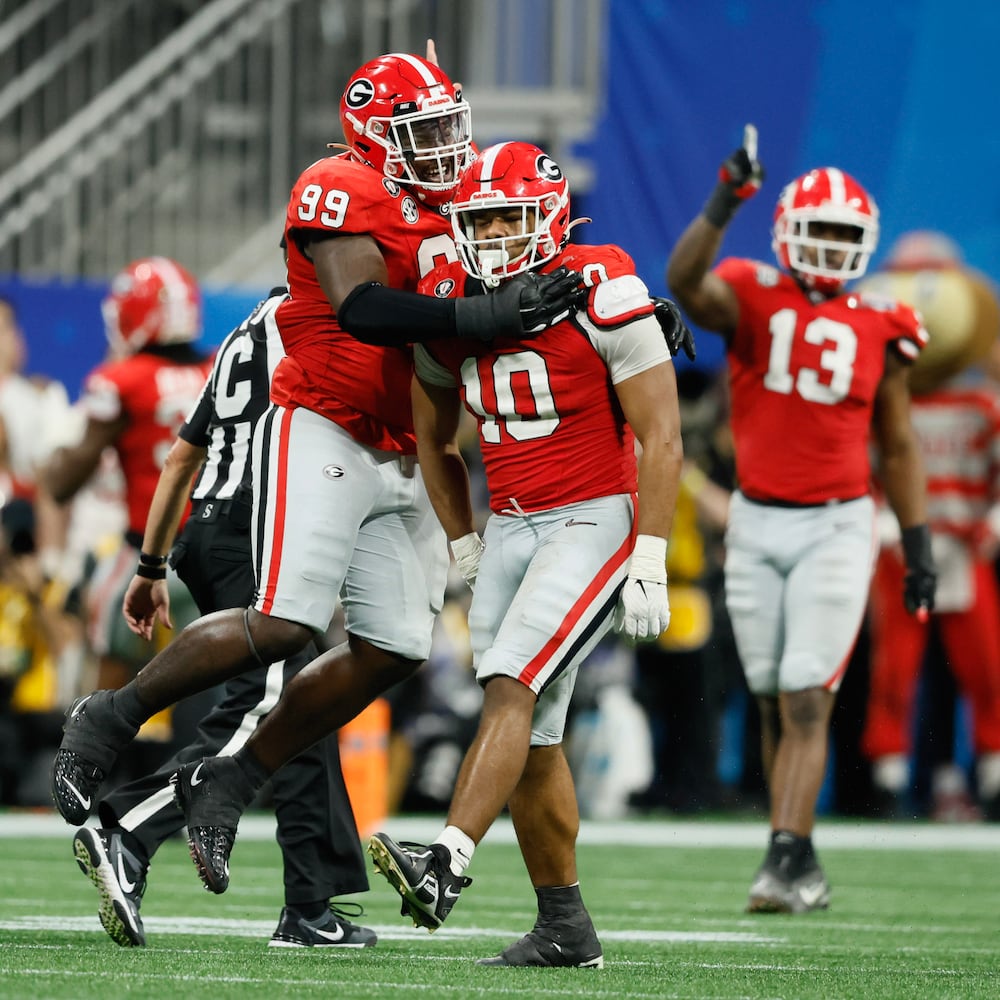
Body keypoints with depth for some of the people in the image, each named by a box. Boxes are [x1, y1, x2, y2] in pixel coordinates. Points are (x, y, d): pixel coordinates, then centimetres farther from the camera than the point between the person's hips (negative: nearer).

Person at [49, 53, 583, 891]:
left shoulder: (446, 214, 16)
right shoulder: (342, 192, -12)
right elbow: (364, 311, -26)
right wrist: (482, 316, -34)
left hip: (399, 460, 9)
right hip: (320, 436, -9)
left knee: (392, 650, 1)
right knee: (285, 624, -19)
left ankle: (227, 785, 13)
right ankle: (113, 718, 1)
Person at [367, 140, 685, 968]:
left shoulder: (601, 294, -14)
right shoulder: (448, 308, 4)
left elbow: (661, 438, -12)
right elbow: (434, 441, 19)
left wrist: (649, 564, -15)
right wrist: (466, 549, 16)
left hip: (596, 520, -6)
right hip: (509, 527, 6)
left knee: (511, 690, -22)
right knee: (532, 737, 4)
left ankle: (447, 865, -31)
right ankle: (564, 928, 10)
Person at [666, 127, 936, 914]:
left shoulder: (878, 331, 3)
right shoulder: (749, 300, -1)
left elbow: (897, 447, 10)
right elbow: (686, 284, -24)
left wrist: (918, 543, 8)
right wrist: (721, 206, -38)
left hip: (838, 525, -1)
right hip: (757, 524, 1)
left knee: (806, 701, -10)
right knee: (774, 702, 7)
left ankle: (786, 860, -15)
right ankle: (801, 862, 16)